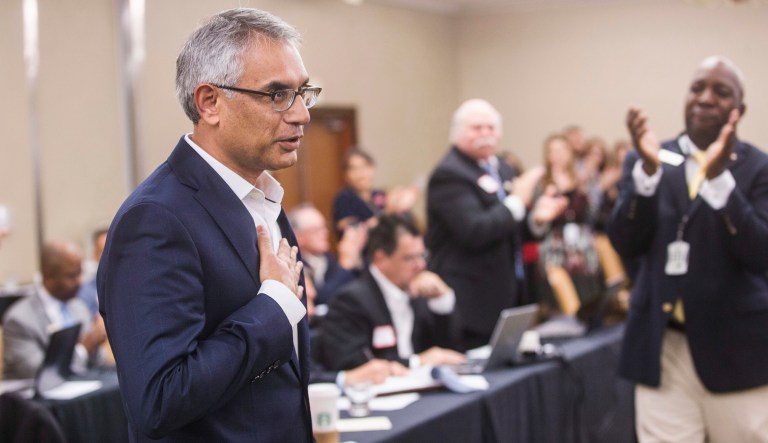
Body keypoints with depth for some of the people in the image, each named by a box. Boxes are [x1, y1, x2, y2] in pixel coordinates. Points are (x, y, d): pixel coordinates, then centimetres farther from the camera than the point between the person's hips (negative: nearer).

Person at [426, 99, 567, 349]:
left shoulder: (500, 169, 14)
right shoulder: (449, 175, -14)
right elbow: (475, 232, -24)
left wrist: (536, 217, 1)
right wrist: (517, 201, -16)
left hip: (507, 294, 9)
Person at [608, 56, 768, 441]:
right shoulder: (648, 161, 5)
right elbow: (625, 243, -5)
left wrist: (719, 176, -25)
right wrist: (648, 169, -19)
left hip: (735, 349, -1)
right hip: (661, 348, 2)